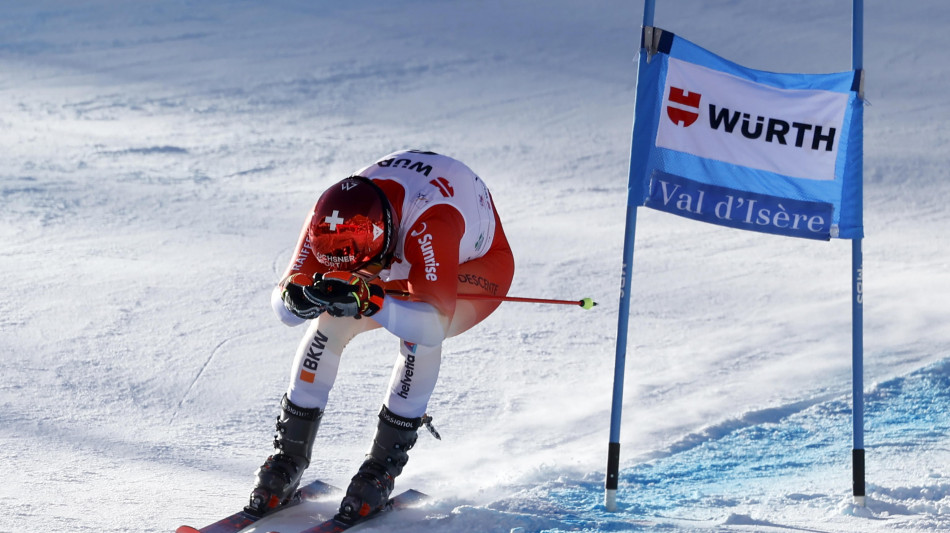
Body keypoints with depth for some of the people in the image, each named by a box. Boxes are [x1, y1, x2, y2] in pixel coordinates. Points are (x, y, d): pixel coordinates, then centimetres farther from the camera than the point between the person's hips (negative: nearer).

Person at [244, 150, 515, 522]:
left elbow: (435, 325, -51)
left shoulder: (429, 223, -45)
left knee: (419, 335, -33)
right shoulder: (331, 217, -28)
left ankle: (384, 464, -17)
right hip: (401, 264, 5)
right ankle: (289, 455, -3)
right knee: (331, 322, -16)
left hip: (476, 269, -5)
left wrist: (368, 300, -62)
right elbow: (284, 310, -23)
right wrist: (298, 293, -47)